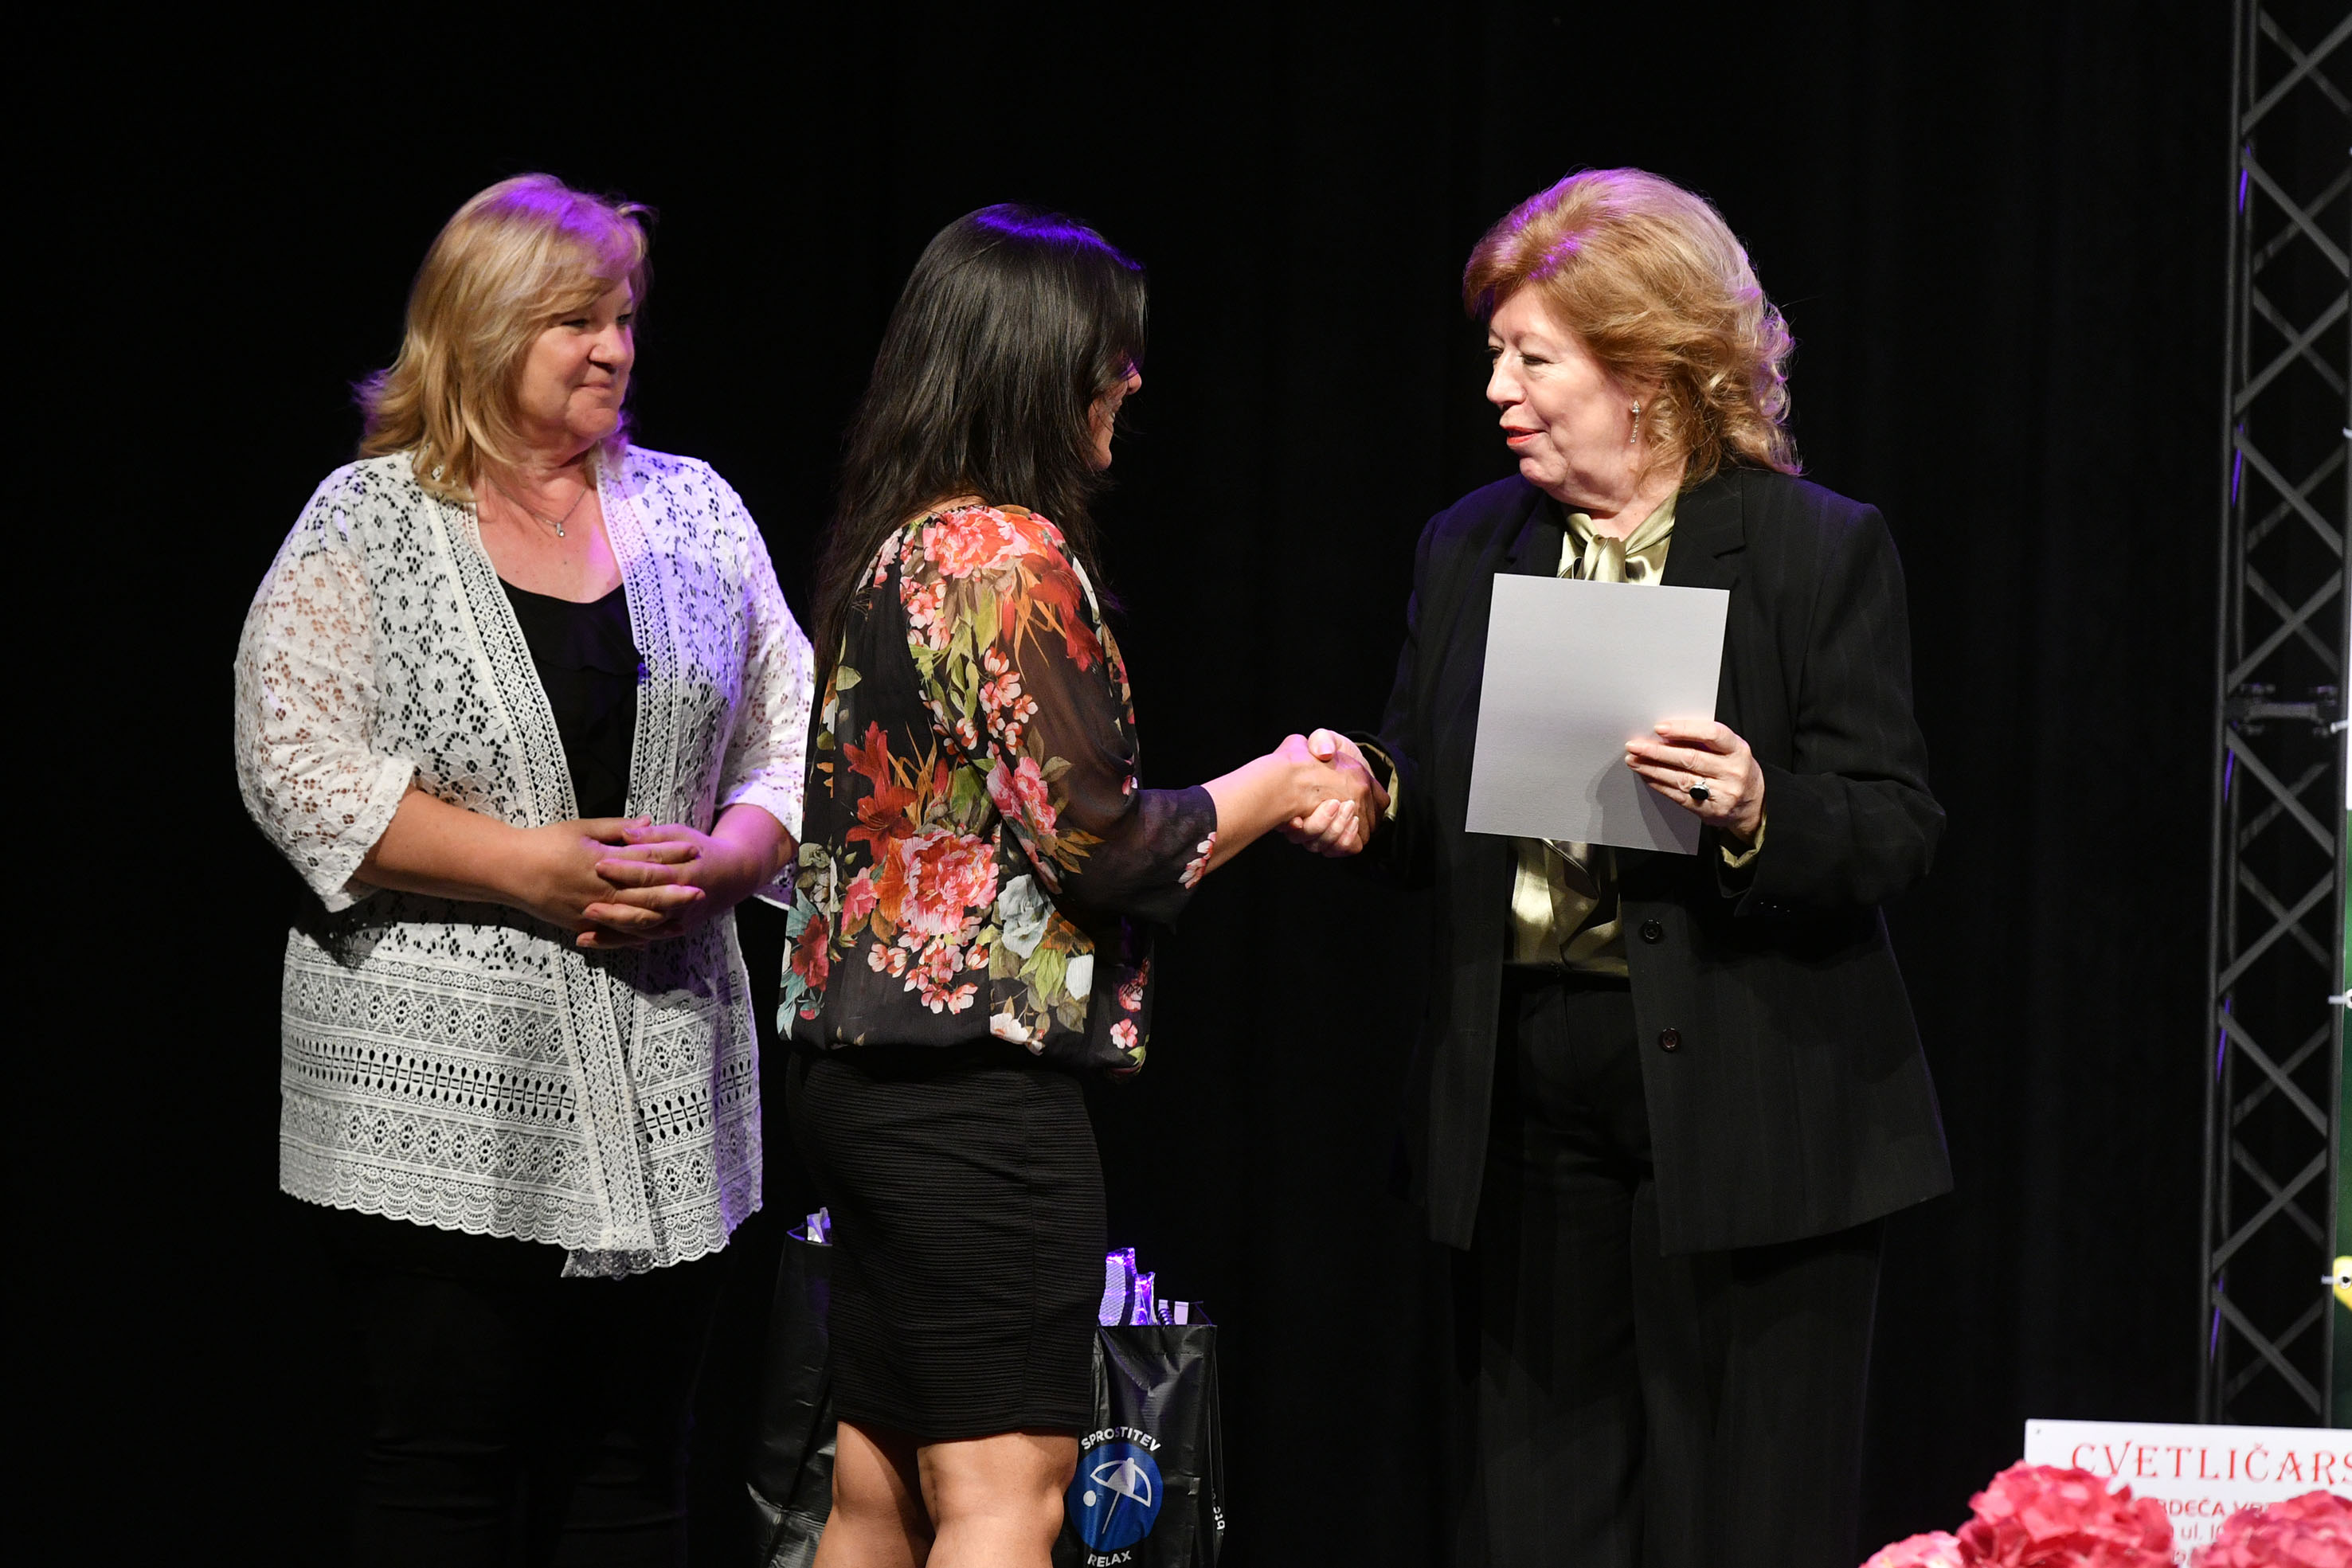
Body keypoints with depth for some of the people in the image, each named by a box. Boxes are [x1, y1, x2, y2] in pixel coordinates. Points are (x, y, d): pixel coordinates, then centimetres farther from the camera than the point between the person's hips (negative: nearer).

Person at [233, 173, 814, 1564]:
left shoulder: (694, 512, 12)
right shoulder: (367, 525, -1)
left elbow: (791, 746, 14)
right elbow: (299, 769, -10)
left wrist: (714, 864, -7)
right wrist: (529, 867, -16)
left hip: (663, 1085, 4)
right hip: (443, 1084, -4)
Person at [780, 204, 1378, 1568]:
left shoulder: (887, 548, 13)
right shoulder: (1014, 557, -13)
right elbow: (1094, 841, -16)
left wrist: (1266, 800, 15)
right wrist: (1277, 787, 1)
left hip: (862, 1070, 9)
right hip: (983, 1079, -9)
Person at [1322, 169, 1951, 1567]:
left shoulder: (1823, 552, -4)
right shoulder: (1471, 551, 11)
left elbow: (1901, 833, -7)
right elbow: (1434, 828, 16)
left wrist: (1758, 812, -25)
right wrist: (1367, 793, -6)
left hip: (1745, 1115, -5)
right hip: (1531, 1102, 5)